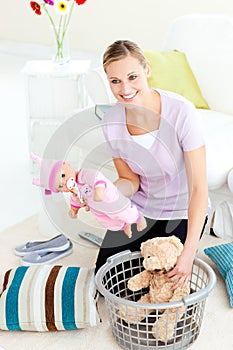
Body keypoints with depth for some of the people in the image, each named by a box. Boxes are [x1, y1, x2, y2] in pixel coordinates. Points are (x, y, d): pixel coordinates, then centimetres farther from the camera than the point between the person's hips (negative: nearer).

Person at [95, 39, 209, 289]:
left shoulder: (181, 111, -28)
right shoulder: (111, 121, -15)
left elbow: (199, 188, -27)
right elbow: (131, 181, -4)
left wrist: (189, 252, -32)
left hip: (181, 213, -3)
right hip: (139, 209, 4)